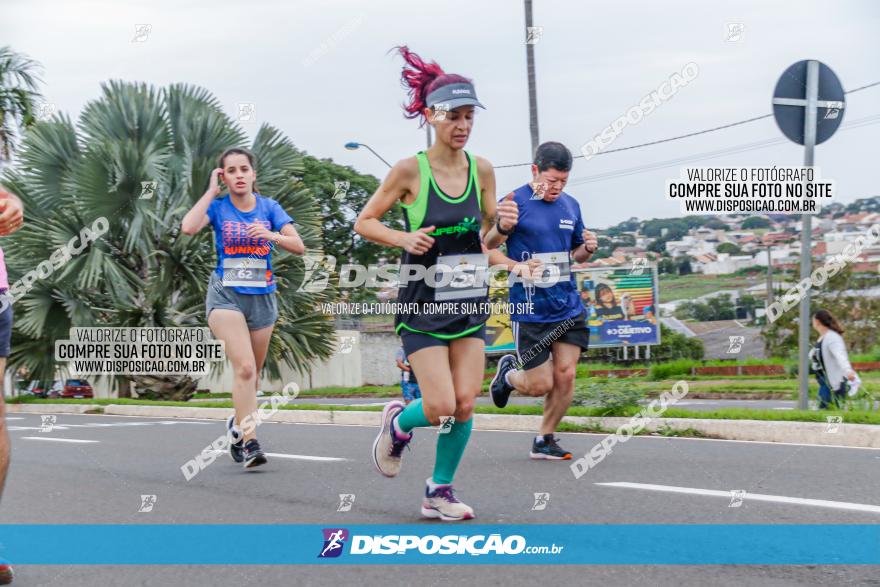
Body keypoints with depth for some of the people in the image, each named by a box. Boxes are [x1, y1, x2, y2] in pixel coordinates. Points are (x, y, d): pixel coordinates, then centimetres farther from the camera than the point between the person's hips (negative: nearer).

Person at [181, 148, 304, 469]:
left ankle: (237, 423, 39)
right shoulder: (218, 206, -1)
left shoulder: (269, 207, 3)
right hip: (226, 295, -3)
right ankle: (249, 443, -21)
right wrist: (211, 190, -12)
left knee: (251, 373, 13)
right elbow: (188, 227, -21)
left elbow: (299, 246, -5)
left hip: (262, 297, 3)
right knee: (245, 368, -19)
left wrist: (271, 235, -23)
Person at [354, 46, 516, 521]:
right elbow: (364, 222, -1)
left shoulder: (481, 169, 3)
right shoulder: (410, 171, -10)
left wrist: (501, 227, -10)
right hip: (422, 303, -4)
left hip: (470, 301, 4)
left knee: (465, 405, -1)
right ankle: (397, 424, 25)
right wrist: (404, 238, -18)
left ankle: (439, 491, 16)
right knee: (441, 407, -10)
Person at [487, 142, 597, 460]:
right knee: (540, 385, -3)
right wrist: (515, 266, -23)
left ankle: (544, 440, 15)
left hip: (569, 306, 5)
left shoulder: (571, 205, 11)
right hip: (530, 310, -5)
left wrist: (588, 249, 0)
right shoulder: (514, 203, -8)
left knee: (565, 376, -3)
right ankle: (508, 373, 32)